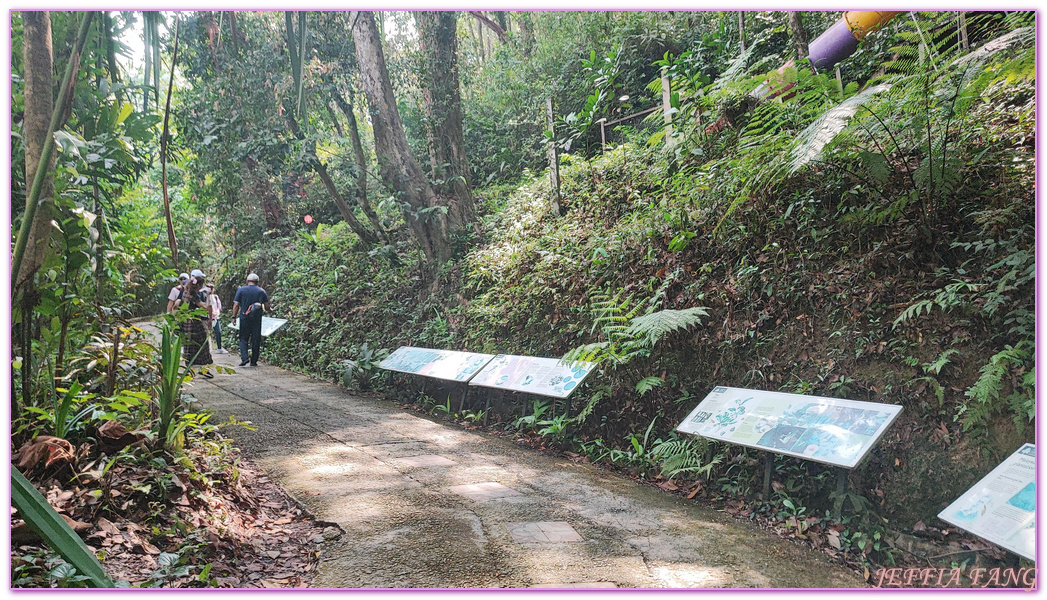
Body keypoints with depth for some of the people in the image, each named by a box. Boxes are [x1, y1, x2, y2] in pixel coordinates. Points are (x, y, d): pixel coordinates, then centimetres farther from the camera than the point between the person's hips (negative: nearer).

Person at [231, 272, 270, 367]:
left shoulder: (241, 290, 1)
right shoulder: (261, 291, 4)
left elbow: (236, 305, -4)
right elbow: (267, 307, 1)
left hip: (244, 318, -1)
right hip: (257, 319, 1)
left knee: (243, 338, 8)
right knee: (256, 340, 7)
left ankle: (244, 358, -9)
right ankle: (254, 361, 8)